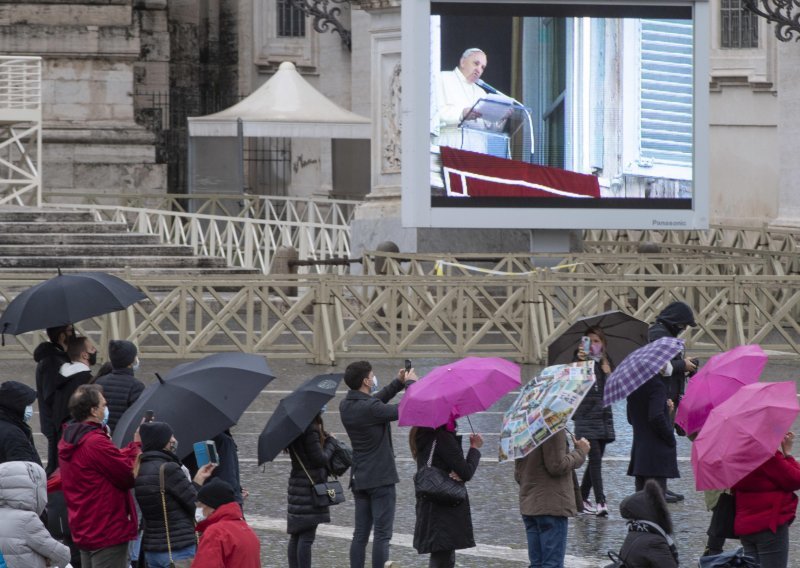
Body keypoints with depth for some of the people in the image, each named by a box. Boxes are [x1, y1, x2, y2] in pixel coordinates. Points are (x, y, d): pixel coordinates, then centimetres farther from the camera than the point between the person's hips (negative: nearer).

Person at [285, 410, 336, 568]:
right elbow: (320, 459, -16)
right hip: (310, 486, -9)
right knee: (307, 536, -8)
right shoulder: (311, 431, -17)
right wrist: (330, 445, 1)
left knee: (295, 535, 12)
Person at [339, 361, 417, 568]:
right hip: (381, 477, -8)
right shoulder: (370, 408, -21)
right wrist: (410, 383, 2)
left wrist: (398, 383, 14)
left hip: (359, 479, 8)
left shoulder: (346, 405, 4)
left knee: (360, 534, 11)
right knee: (382, 535, -5)